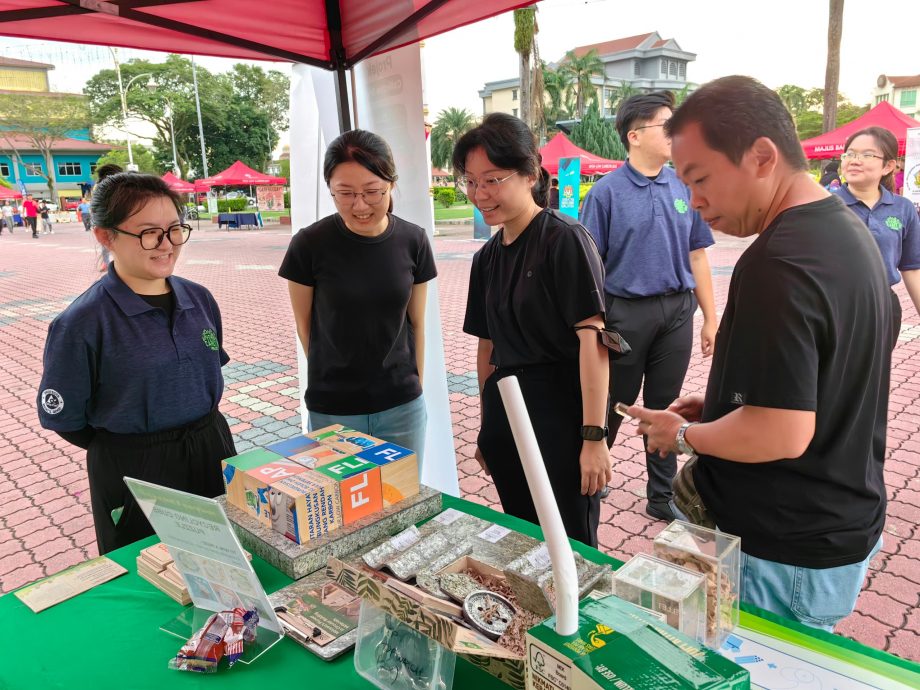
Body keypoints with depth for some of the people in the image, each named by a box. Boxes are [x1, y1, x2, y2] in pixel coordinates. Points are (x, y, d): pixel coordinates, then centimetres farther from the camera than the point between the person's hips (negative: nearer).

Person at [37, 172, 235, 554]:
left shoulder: (199, 299, -1)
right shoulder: (82, 323, -17)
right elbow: (61, 417, -7)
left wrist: (199, 434, 11)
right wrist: (125, 450, 3)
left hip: (215, 454, 5)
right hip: (135, 477, -5)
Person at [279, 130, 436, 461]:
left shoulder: (414, 241, -5)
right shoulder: (309, 244, -13)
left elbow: (415, 322, 4)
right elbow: (304, 323, -1)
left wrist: (415, 387, 7)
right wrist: (334, 378, 6)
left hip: (402, 407, 2)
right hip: (332, 409, -2)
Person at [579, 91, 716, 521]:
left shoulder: (684, 188, 4)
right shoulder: (607, 192, -8)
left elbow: (696, 256, 8)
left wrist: (710, 319, 8)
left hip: (677, 311, 4)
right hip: (625, 311, -4)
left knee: (664, 406, 13)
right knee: (614, 403, 10)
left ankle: (662, 497, 28)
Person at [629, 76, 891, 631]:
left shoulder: (778, 265, -27)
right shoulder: (848, 229, 6)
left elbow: (781, 434, -29)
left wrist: (683, 433, -13)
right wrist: (719, 405, 9)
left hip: (784, 558, -9)